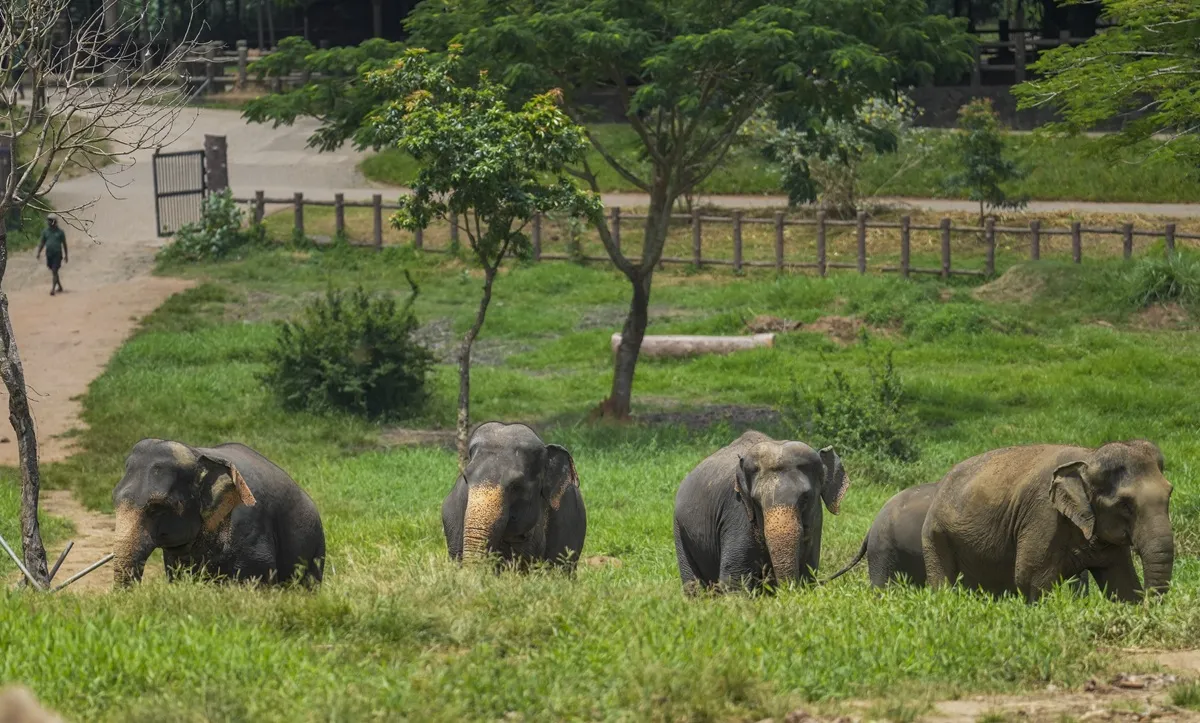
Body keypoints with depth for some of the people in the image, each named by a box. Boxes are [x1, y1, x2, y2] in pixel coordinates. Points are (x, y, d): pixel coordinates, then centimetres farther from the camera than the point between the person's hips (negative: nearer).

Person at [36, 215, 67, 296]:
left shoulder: (60, 232, -2)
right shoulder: (45, 232, 7)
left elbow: (64, 244, 3)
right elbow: (42, 243, 11)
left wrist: (65, 255, 3)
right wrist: (39, 252, 0)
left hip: (57, 255, -5)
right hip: (49, 254, 5)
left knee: (55, 271, -12)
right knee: (53, 272, 13)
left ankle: (53, 289, -18)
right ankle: (59, 286, 31)